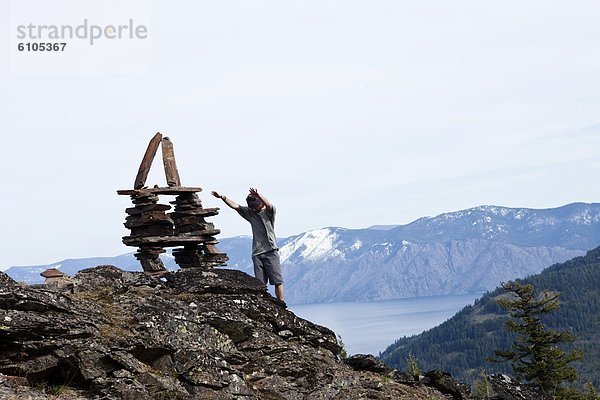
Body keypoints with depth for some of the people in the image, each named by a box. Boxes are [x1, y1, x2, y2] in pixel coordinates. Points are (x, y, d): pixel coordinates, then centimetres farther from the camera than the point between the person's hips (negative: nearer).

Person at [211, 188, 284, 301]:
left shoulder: (269, 212, 0)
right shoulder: (250, 213, 13)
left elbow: (269, 205, -22)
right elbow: (235, 206, 9)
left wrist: (258, 195, -39)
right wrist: (222, 197, -4)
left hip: (271, 251, -4)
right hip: (257, 253, 4)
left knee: (277, 281, -5)